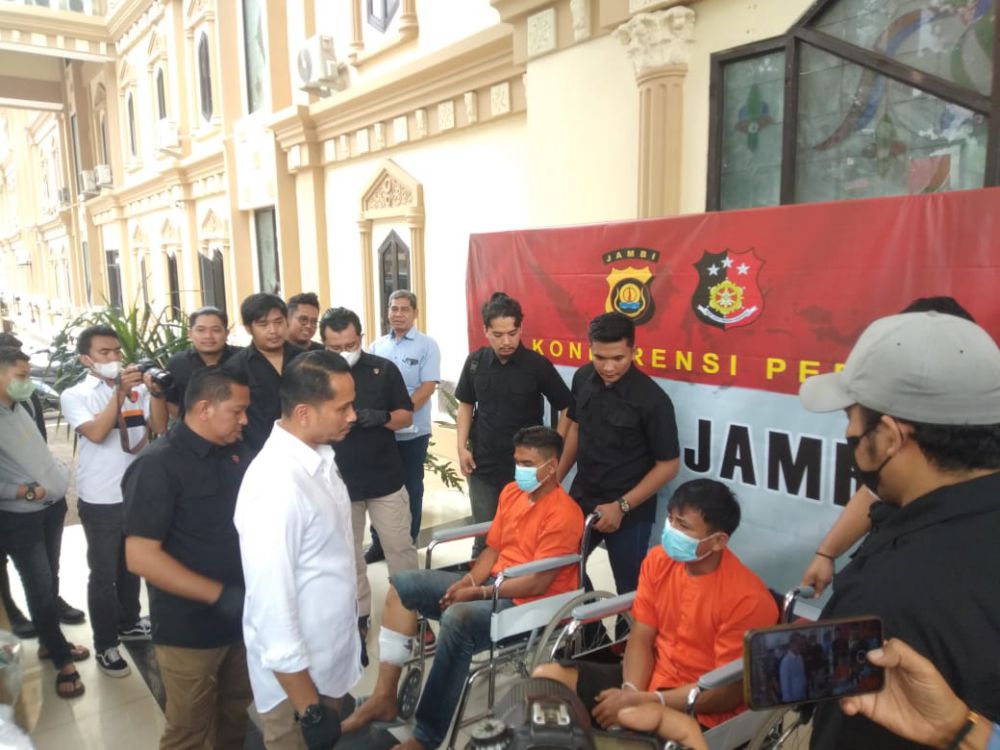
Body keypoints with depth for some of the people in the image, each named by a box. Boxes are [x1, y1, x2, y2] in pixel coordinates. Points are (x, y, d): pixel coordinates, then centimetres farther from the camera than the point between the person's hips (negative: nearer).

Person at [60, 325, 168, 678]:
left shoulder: (138, 388, -2)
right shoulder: (75, 395, -8)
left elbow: (159, 427, -10)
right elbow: (96, 433, -24)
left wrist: (154, 391, -24)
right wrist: (121, 392, -30)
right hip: (100, 501, -3)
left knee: (132, 566, 21)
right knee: (103, 575, 8)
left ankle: (129, 623, 41)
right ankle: (105, 645, 23)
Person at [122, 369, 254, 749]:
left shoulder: (236, 453, 1)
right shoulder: (158, 465, -17)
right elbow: (141, 557, -23)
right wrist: (221, 595, -26)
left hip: (242, 616, 6)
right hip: (189, 628, -6)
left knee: (236, 713, 23)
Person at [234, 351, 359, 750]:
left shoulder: (319, 457, -3)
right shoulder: (276, 486, -30)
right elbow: (271, 606, -27)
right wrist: (308, 709, -20)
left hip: (330, 662, 8)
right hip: (297, 678, -7)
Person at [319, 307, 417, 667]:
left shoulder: (383, 369, -3)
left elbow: (407, 416, 0)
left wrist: (379, 417, -20)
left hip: (386, 479, 0)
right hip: (339, 483, 0)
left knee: (401, 549, 9)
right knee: (347, 556, 13)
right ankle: (357, 619, 29)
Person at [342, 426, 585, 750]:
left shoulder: (564, 514, -16)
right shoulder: (511, 492, 8)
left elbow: (537, 582, -19)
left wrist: (478, 592, -16)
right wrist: (468, 581, -5)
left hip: (529, 603, -8)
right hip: (492, 583, 9)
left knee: (457, 618, -36)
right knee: (404, 585, -6)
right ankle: (384, 695, -7)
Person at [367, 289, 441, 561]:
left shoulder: (426, 345, -5)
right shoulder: (377, 346, 7)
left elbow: (428, 387, -12)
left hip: (412, 431, -3)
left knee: (410, 488, 9)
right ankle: (379, 543, 27)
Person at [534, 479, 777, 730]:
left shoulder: (748, 599, -20)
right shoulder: (658, 559, -4)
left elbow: (728, 692, -18)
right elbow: (640, 638, 0)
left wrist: (642, 702, -23)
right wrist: (631, 692, -20)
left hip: (701, 712, -6)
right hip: (650, 677, 6)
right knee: (546, 676, -9)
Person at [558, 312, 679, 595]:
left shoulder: (652, 400, -21)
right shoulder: (583, 378, -5)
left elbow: (669, 465, -14)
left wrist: (622, 506, -18)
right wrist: (556, 479, 9)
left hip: (629, 512, -5)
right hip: (581, 498, 6)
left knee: (630, 589, 8)